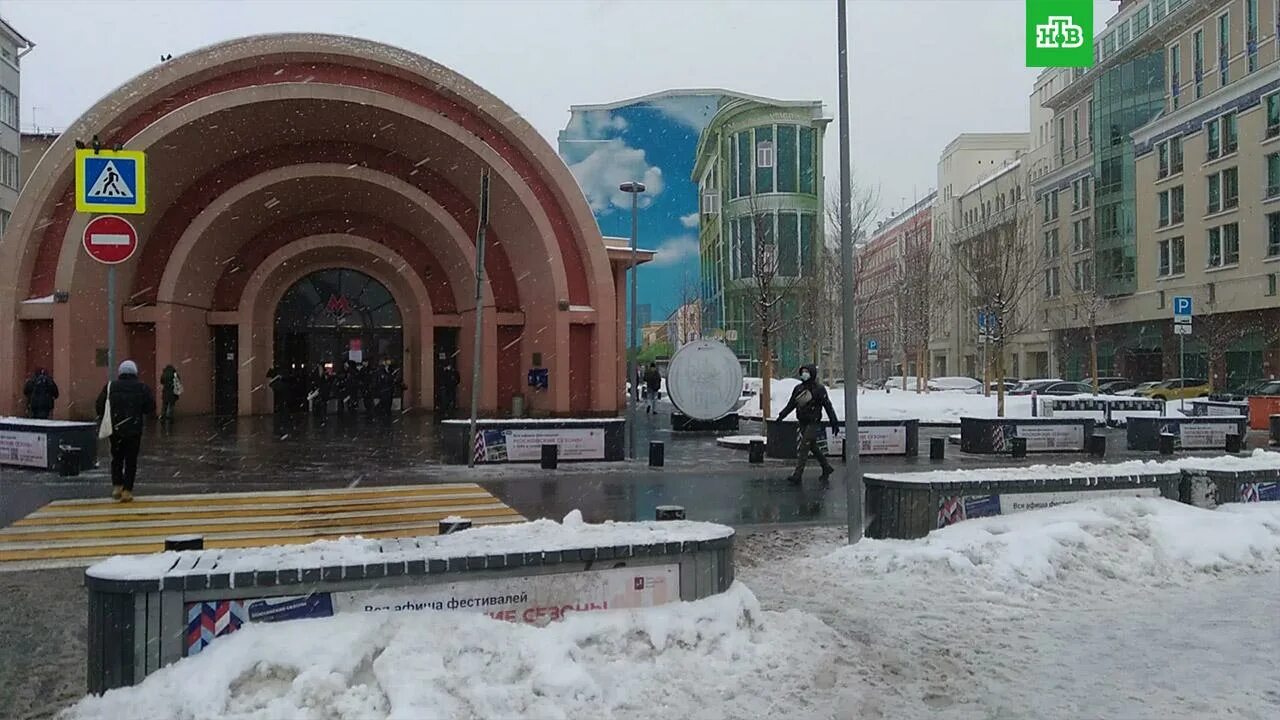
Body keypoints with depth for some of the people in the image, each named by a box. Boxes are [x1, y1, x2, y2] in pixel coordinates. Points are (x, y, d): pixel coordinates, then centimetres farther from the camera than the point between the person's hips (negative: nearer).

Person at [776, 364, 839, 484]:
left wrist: (834, 422, -8)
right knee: (813, 447, 16)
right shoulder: (798, 388, 9)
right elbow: (791, 404, 18)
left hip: (813, 423, -7)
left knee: (803, 448, -10)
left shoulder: (819, 389, -9)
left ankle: (797, 475, -9)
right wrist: (781, 415, 11)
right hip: (803, 423, 7)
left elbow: (828, 406, -7)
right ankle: (827, 468, 32)